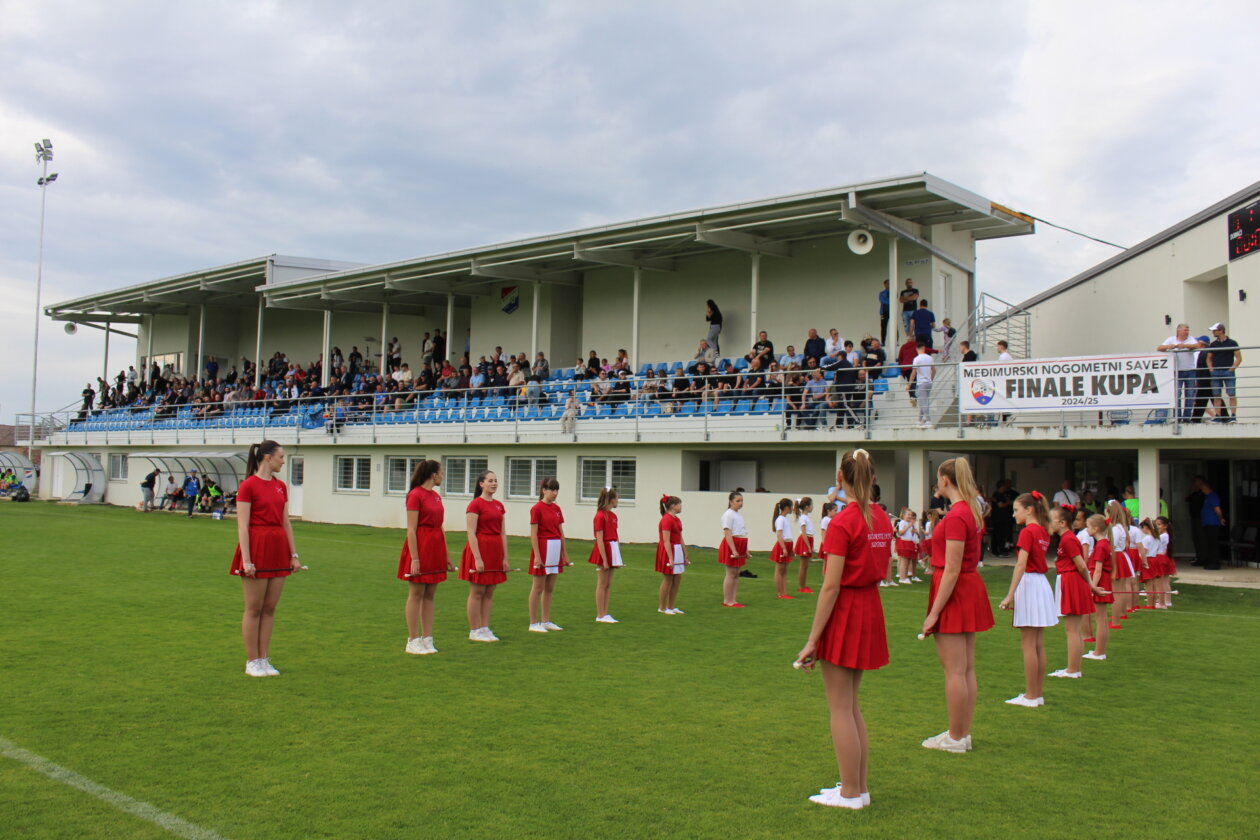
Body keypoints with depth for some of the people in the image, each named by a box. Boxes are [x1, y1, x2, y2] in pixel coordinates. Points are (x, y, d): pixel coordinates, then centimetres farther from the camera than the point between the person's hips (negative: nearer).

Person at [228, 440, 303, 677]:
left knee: (270, 608, 9)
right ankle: (251, 662, 11)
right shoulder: (248, 485, -8)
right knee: (254, 609, 2)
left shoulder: (281, 486, 11)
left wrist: (294, 554, 10)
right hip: (257, 549, -6)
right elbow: (242, 526, -11)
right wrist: (246, 560, -17)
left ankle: (264, 659, 16)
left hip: (278, 550, 6)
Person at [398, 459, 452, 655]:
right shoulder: (415, 495, -11)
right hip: (420, 545, -8)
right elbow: (411, 529, -15)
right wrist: (414, 558, -20)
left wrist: (447, 556, 16)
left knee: (430, 595, 9)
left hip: (436, 547, 8)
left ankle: (427, 639, 14)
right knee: (416, 595, -1)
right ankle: (413, 641, 6)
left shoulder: (436, 496, 13)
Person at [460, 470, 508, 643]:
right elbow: (471, 533, -14)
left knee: (489, 593, 10)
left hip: (495, 550, 7)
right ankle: (474, 631, 7)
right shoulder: (475, 505, -10)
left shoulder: (499, 505, 11)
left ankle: (485, 628, 16)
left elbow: (503, 533, 12)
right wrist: (478, 558, -19)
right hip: (479, 548, -7)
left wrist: (505, 557, 7)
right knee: (477, 592, 0)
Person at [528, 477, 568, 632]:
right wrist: (537, 556, -17)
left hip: (556, 550, 7)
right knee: (538, 588, -1)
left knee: (550, 588, 11)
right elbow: (533, 534, -12)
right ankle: (533, 623, 5)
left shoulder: (557, 509, 11)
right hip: (542, 548, -7)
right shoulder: (537, 508, -10)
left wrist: (565, 554, 12)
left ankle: (546, 621, 19)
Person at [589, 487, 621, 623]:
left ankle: (605, 614, 16)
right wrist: (604, 560, -19)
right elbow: (600, 539, -17)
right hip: (603, 550, -8)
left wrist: (618, 557, 12)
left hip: (613, 550, 8)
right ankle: (600, 616, 4)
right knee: (602, 584, -2)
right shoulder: (600, 516, -14)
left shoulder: (613, 515, 11)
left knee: (608, 584, 11)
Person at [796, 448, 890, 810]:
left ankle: (850, 793, 10)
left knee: (840, 707, 3)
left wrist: (812, 640, -17)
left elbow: (832, 586, -19)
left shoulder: (842, 523, -18)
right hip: (871, 608, 8)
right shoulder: (882, 519, 5)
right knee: (852, 705, 18)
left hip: (844, 612, -8)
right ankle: (859, 787, 24)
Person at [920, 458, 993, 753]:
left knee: (954, 670, -1)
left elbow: (952, 569, -21)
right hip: (970, 588, 10)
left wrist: (934, 613, -19)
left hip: (955, 593, -10)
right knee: (967, 668, 14)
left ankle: (955, 738, 7)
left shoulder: (956, 516, -19)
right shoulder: (972, 511, 9)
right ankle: (963, 733, 22)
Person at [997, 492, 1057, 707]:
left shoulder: (1027, 532, -14)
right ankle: (1038, 694, 16)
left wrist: (1010, 595, -22)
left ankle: (1030, 696, 0)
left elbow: (1021, 565, -21)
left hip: (1029, 583, -9)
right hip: (1042, 584, 9)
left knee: (1028, 644, -4)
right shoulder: (1043, 531, 12)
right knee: (1039, 645, 11)